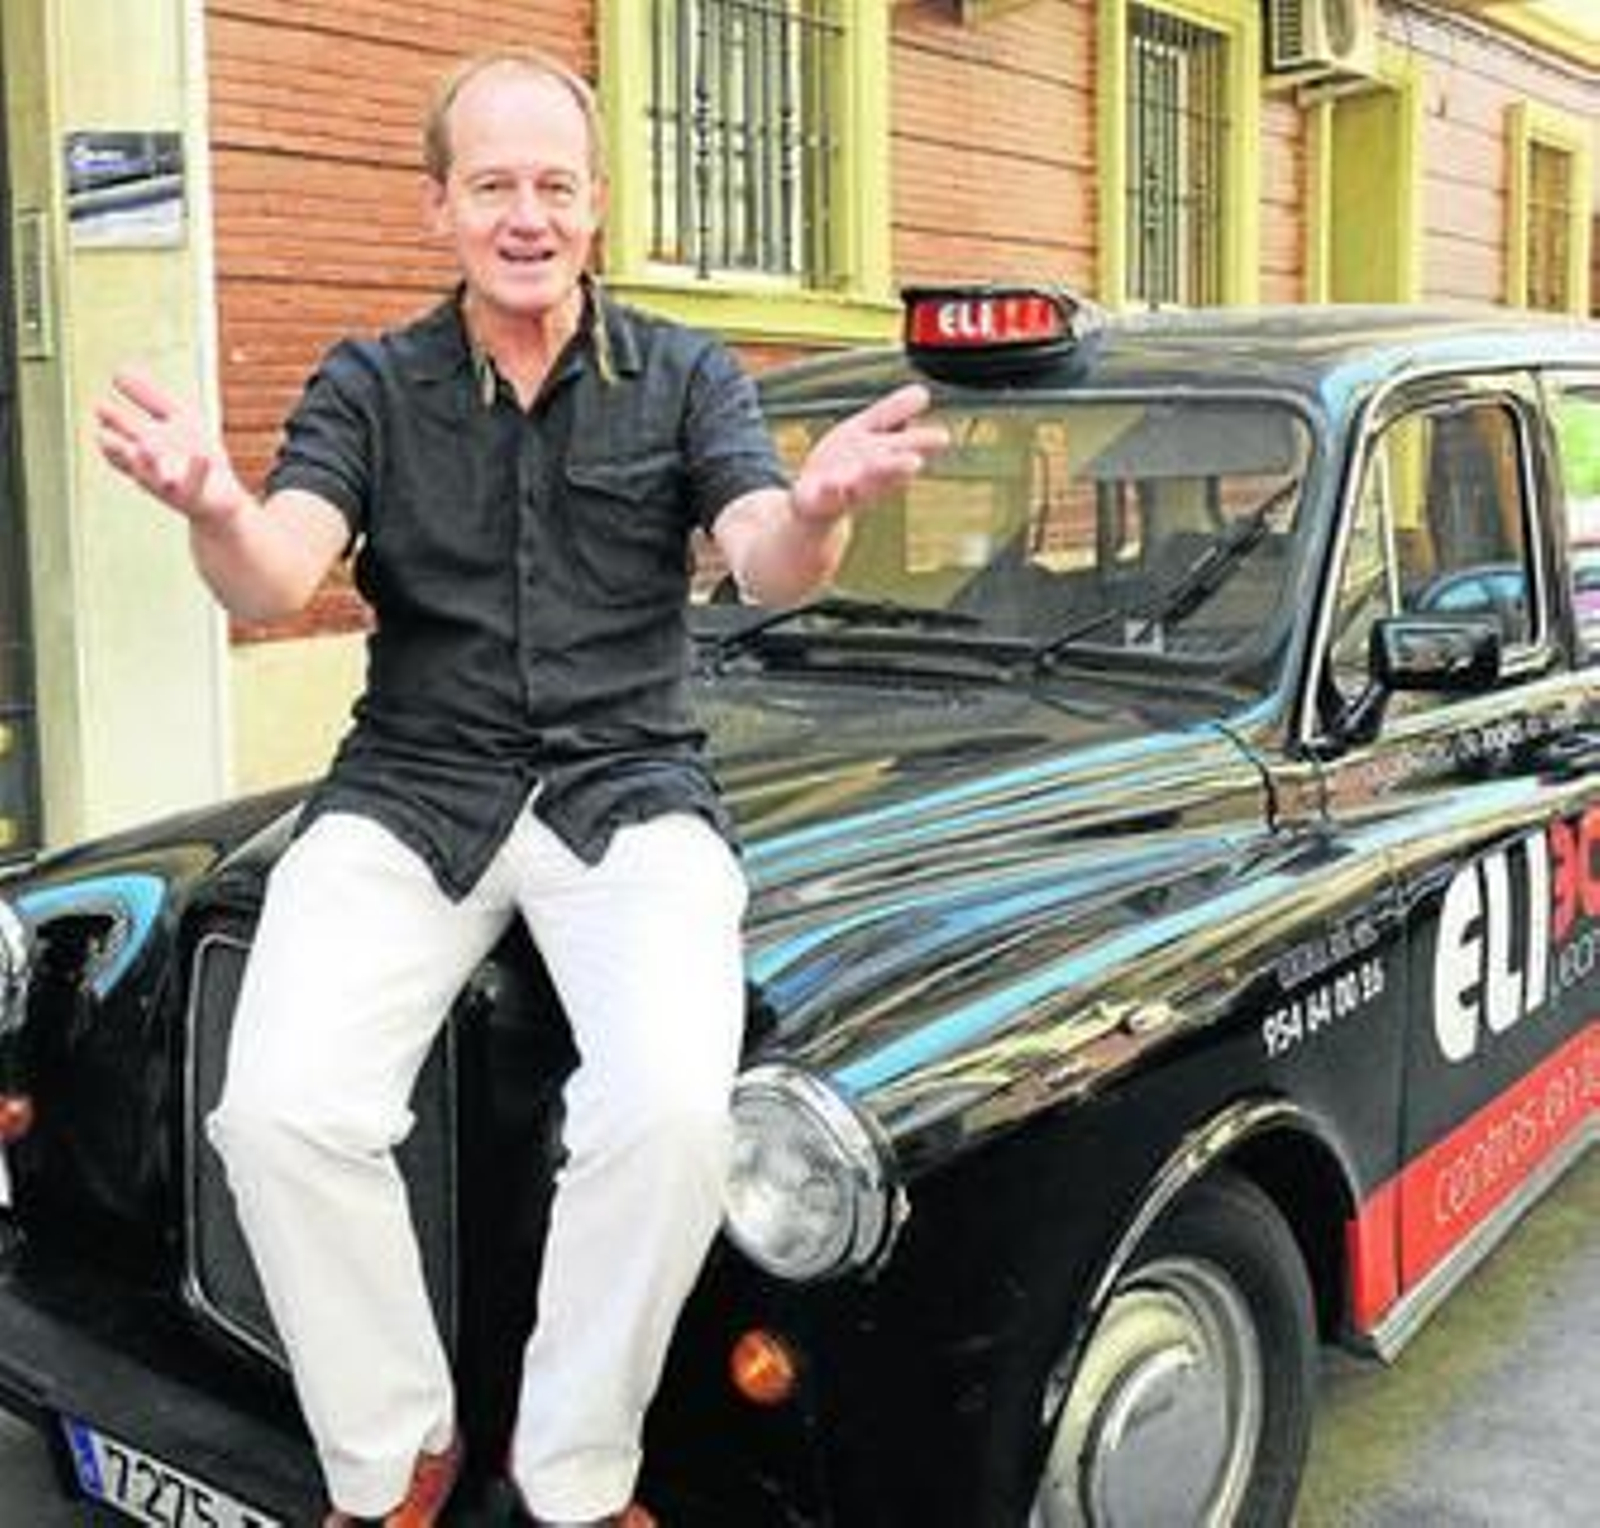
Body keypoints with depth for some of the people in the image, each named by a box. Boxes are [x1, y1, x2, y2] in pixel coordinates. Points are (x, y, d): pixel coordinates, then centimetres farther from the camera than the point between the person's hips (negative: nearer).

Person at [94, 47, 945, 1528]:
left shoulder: (687, 378, 5)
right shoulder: (370, 386, 6)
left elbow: (767, 566, -11)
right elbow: (276, 582, -9)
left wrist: (818, 508, -36)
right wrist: (213, 511, -34)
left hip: (629, 789, -1)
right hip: (409, 791, 1)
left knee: (672, 1109, -28)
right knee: (281, 1105, -23)